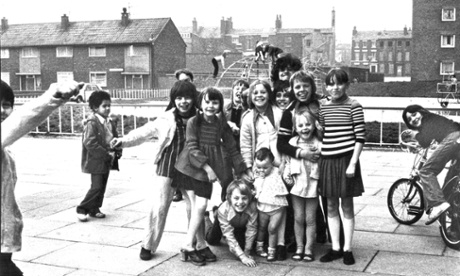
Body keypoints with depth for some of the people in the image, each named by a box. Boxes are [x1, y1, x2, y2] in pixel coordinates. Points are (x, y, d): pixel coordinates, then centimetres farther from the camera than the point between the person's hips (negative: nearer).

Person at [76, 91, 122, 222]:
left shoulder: (110, 123, 10)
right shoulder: (92, 123, -14)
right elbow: (89, 143, -21)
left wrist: (117, 152, -1)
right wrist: (106, 154, -20)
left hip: (107, 161, 8)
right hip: (96, 161, -8)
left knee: (102, 186, 12)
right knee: (96, 187, -8)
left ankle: (94, 209, 25)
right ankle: (82, 209, 7)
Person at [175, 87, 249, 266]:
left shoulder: (222, 124, 2)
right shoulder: (193, 122, -7)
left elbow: (231, 148, 7)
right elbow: (192, 147, -12)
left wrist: (241, 171, 5)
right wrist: (206, 167, -20)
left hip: (208, 170, 3)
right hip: (191, 167, -3)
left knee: (201, 207, -1)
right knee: (197, 207, -4)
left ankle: (189, 246, 9)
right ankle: (201, 244, 8)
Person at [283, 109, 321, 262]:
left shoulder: (319, 144, -3)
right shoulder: (292, 142, 2)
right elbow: (287, 161, 9)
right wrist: (287, 174, -2)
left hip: (312, 185, -2)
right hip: (297, 185, 2)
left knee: (310, 219, 6)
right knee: (298, 218, 7)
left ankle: (309, 248, 16)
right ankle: (299, 247, 19)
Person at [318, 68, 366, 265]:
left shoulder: (353, 106, -5)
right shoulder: (323, 106, 8)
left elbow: (360, 136, -7)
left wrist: (353, 163, -13)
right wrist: (318, 157, 9)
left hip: (346, 159, -4)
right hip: (327, 160, 4)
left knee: (347, 205, 5)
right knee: (331, 206, 10)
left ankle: (347, 249, 15)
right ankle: (335, 248, 20)